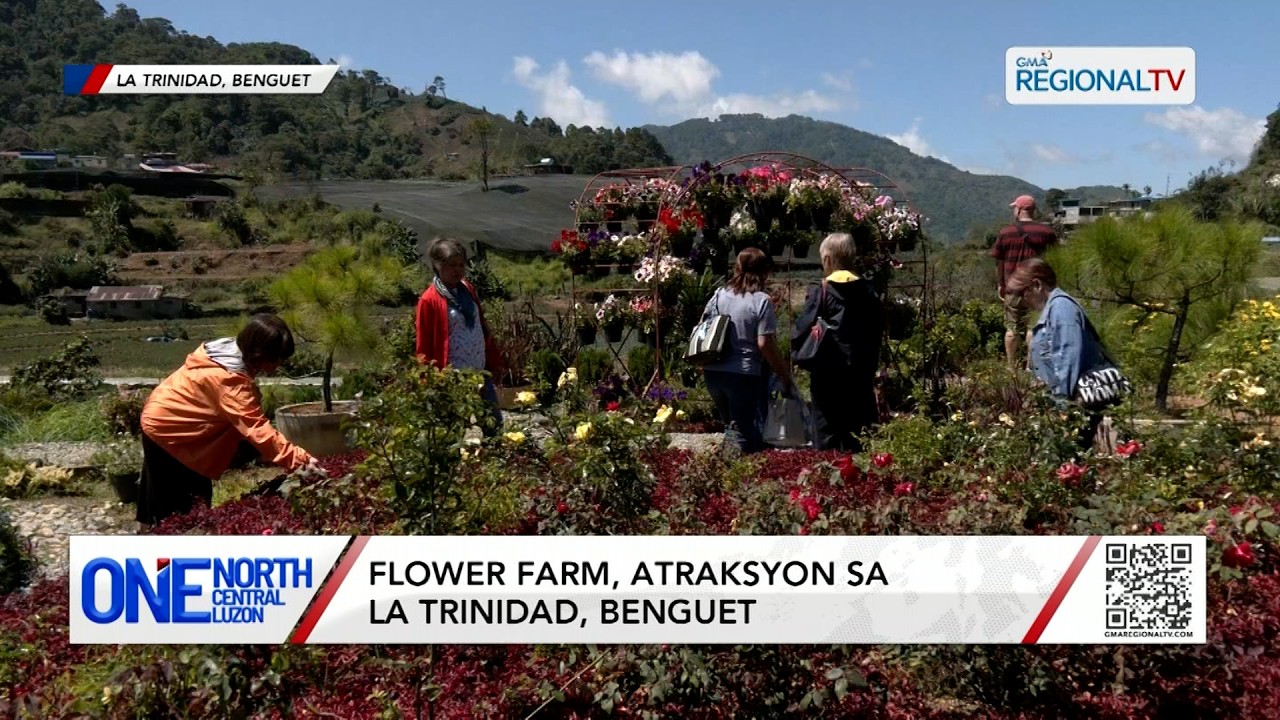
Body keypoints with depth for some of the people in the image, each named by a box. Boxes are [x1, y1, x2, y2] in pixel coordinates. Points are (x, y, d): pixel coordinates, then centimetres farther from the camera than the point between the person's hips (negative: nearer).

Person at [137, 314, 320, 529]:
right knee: (175, 506, -1)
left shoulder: (231, 350, -6)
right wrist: (300, 459, -41)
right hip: (166, 429, -10)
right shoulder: (230, 380, -34)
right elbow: (259, 431, -38)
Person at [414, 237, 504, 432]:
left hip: (480, 372, 7)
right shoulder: (430, 300, -12)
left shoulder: (468, 289, 8)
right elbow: (423, 346, -10)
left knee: (494, 423, 15)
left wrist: (494, 361, 15)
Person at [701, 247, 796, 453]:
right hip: (744, 374, -5)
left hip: (713, 372, 5)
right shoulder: (761, 301, -8)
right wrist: (785, 374, -4)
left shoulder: (719, 295, 7)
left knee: (730, 425, 22)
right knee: (747, 436, 1)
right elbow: (765, 344, -13)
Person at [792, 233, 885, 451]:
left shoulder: (821, 292, -10)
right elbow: (878, 329, 10)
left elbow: (803, 329, -12)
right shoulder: (868, 291, 4)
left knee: (827, 428, 3)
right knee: (859, 429, 11)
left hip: (828, 370, -4)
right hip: (861, 370, 4)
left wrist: (797, 350, 6)